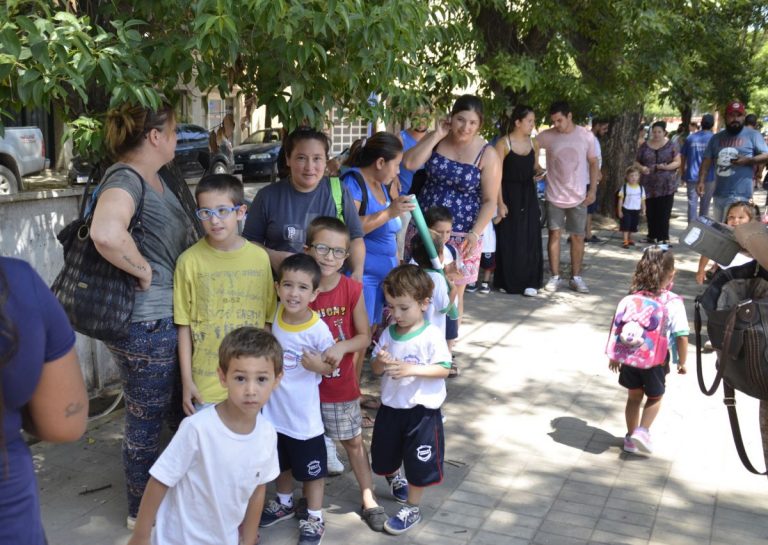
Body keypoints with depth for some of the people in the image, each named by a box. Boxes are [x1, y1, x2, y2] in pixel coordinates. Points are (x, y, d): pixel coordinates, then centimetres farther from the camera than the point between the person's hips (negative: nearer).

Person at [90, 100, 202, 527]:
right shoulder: (126, 178, -20)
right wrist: (144, 272, -26)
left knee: (181, 411, 23)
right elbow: (106, 234, -41)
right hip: (146, 323, -10)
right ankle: (144, 512, 30)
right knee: (147, 422, 9)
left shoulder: (162, 177, 9)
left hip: (168, 317, 10)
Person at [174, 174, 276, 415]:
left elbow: (268, 319, 5)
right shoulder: (190, 261, -8)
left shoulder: (260, 257, -2)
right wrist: (187, 381, -2)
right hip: (207, 384, -2)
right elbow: (184, 326, -2)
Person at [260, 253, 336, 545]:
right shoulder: (276, 315, -9)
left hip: (304, 414, -5)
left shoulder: (318, 330, -23)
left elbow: (334, 366, -13)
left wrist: (319, 365, -31)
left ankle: (314, 517, 32)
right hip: (274, 408, 5)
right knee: (280, 463, 25)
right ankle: (284, 502, 49)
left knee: (311, 468, 13)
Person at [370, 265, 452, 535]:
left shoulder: (432, 335, -16)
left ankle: (412, 509, 25)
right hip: (390, 407, 6)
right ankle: (397, 481, 53)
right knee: (384, 458, 22)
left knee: (418, 463, 5)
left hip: (422, 411, -5)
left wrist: (412, 369, -29)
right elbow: (376, 369, 4)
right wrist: (380, 362, -20)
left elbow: (443, 370, -18)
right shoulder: (389, 333, -1)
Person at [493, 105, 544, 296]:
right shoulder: (503, 143, -10)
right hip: (509, 194, -4)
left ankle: (530, 281, 10)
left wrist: (539, 172, -4)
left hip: (528, 196, 4)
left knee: (530, 238, 3)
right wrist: (500, 202, -15)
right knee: (508, 239, 2)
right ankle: (507, 281, 15)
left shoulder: (534, 144, 6)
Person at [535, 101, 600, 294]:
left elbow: (593, 163, 3)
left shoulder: (586, 136, -3)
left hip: (578, 196, 1)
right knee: (554, 234, 3)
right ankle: (555, 276, 12)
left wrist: (593, 190, -3)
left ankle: (576, 277, 16)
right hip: (554, 196, 0)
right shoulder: (546, 136, -6)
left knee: (578, 237, 6)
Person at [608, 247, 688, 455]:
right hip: (656, 360, -3)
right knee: (655, 397, 21)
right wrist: (682, 362, -1)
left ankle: (631, 437, 27)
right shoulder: (673, 303, -17)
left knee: (634, 396, 19)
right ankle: (643, 430, 6)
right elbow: (682, 337, -17)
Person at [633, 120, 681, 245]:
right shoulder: (645, 146, 8)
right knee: (650, 212, 6)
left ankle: (663, 237, -2)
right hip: (649, 184, 2)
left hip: (666, 185, -2)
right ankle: (652, 235, 18)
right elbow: (636, 161, 11)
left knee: (664, 212, -6)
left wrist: (666, 167, -19)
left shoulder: (670, 146, 2)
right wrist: (641, 168, -11)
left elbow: (677, 162, 0)